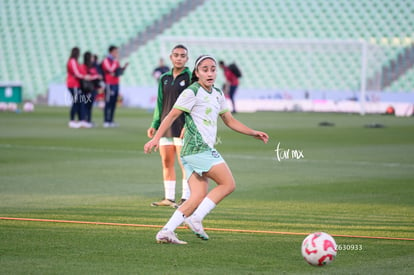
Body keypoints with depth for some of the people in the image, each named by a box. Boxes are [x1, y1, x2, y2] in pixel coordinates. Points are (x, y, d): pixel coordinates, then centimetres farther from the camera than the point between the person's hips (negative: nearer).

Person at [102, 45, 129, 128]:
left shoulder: (116, 61, 17)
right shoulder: (106, 60, -7)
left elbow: (119, 72, 21)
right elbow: (110, 69, -22)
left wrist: (124, 67, 4)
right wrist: (115, 60, -17)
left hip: (116, 84, 8)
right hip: (109, 84, -8)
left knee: (113, 103, 7)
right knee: (108, 103, -9)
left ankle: (111, 121, 10)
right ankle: (106, 121, -9)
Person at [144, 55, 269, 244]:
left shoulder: (217, 95, 19)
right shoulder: (192, 92, -7)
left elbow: (230, 121, 29)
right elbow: (172, 115, -9)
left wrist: (254, 133, 24)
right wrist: (156, 138, -17)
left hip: (205, 151, 8)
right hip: (198, 148, -8)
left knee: (199, 197, -1)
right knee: (228, 184, -9)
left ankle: (166, 232, -6)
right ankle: (196, 219, -11)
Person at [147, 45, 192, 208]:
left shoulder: (190, 77, -3)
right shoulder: (164, 78, 14)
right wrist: (154, 125, 14)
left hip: (182, 128, -6)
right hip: (165, 127, 6)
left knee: (184, 163, -6)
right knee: (167, 163, 6)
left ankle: (186, 198, -3)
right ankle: (169, 198, 12)